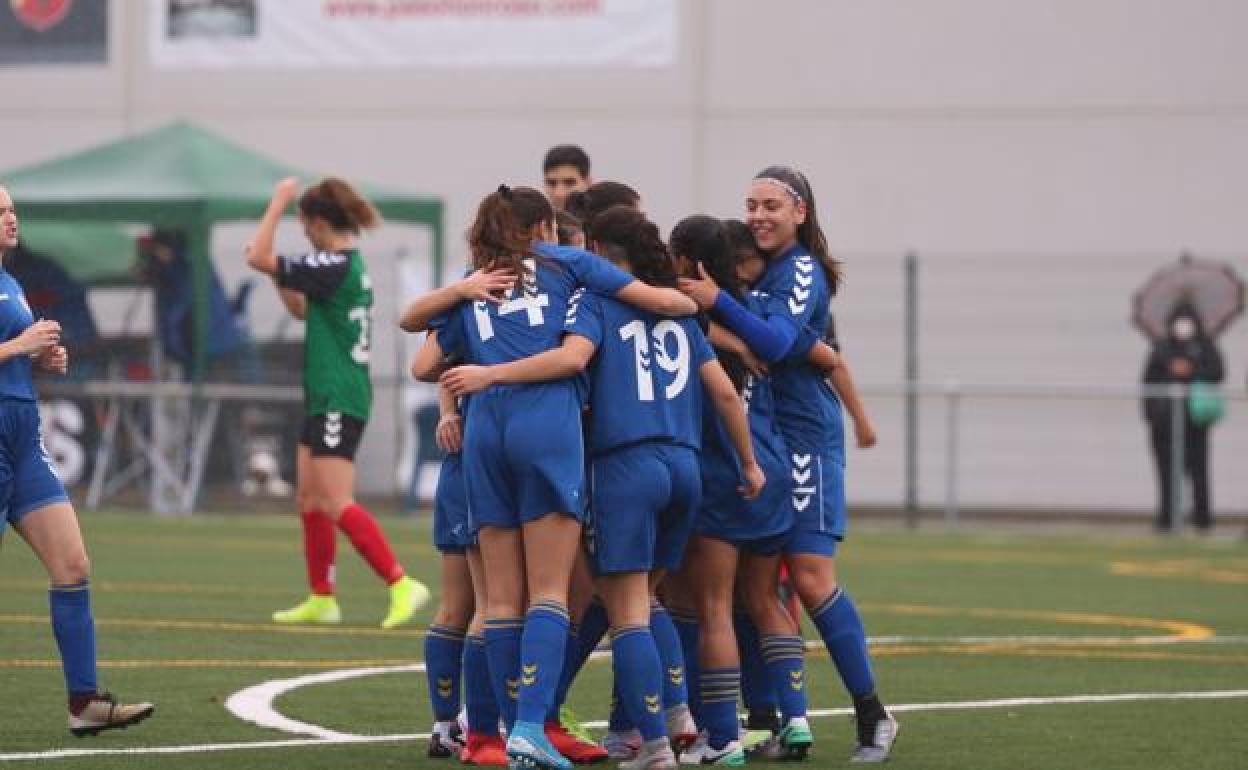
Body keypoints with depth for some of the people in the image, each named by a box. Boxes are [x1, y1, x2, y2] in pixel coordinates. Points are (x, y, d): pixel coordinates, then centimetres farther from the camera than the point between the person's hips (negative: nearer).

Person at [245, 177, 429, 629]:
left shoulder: (333, 266, -17)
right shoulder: (350, 266, 13)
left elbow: (258, 258, -19)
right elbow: (301, 309, 28)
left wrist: (278, 204, -9)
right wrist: (278, 277, 15)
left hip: (337, 401, -10)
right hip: (327, 400, 10)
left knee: (336, 504, -13)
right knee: (309, 498, 13)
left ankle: (402, 585, -17)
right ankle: (322, 600, 18)